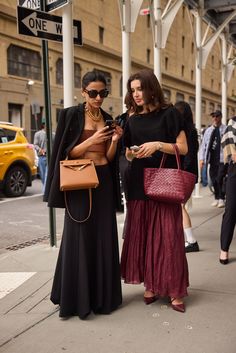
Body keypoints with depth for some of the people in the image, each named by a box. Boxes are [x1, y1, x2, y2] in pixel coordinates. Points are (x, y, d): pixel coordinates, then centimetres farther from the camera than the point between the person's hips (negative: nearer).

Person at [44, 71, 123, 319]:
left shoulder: (108, 119, 12)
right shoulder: (70, 115, -2)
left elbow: (109, 158, 10)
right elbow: (67, 153, -7)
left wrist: (114, 141, -9)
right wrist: (91, 140, -20)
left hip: (104, 182, 5)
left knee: (104, 237, 5)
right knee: (79, 237, -1)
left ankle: (102, 294, 17)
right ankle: (77, 297, 11)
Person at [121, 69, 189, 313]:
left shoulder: (169, 114, -1)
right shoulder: (132, 120, 12)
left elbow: (183, 148, -3)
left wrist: (158, 145, -17)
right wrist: (131, 153, -5)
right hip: (139, 183, 4)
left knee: (167, 236, -4)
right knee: (142, 235, 4)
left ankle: (174, 290, 6)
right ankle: (151, 285, 16)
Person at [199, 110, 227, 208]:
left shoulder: (226, 130, 0)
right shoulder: (208, 130, 13)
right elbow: (203, 145, 12)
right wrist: (201, 158, 4)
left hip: (222, 159, -4)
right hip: (212, 159, 4)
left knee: (220, 179, -9)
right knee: (213, 180, 7)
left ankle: (221, 199, 3)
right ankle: (216, 198, 20)